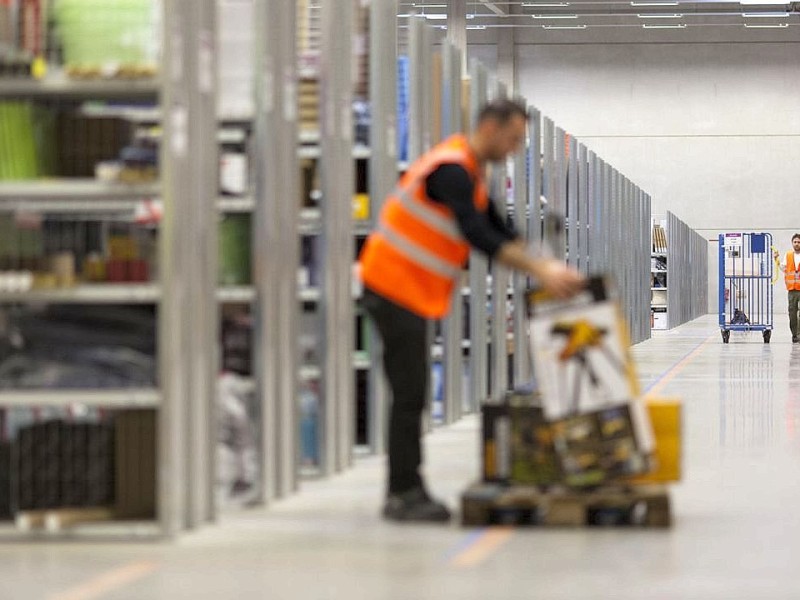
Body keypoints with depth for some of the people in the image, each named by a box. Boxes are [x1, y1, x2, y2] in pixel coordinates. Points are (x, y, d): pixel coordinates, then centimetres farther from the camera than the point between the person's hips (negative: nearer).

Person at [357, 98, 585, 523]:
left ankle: (406, 492, 12)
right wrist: (539, 270, -29)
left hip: (409, 293, 10)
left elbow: (497, 231, 16)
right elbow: (477, 235, -27)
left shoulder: (470, 172, 15)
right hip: (396, 287, -10)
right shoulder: (451, 169, -18)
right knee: (410, 394, -11)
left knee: (412, 395, 10)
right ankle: (403, 494, -9)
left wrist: (544, 267, 1)